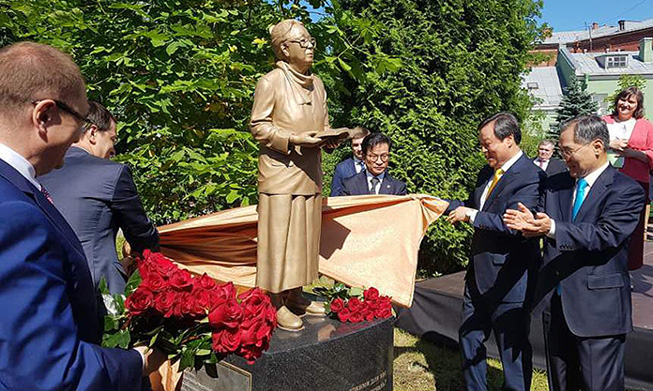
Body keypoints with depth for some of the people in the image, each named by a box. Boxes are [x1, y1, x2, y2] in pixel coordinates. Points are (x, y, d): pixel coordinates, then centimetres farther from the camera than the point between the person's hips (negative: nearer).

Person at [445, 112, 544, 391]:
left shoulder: (531, 177, -18)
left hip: (509, 281, -9)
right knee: (469, 338, 21)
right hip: (478, 274, 9)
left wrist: (470, 215, -26)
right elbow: (472, 206, 19)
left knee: (513, 348, 8)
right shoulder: (486, 174, 10)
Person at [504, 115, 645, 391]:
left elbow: (606, 234, -23)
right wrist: (530, 223, -23)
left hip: (598, 308, -6)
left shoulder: (627, 191, -9)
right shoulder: (556, 185, 9)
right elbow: (546, 227, 2)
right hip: (555, 303, 6)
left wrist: (552, 229, -36)